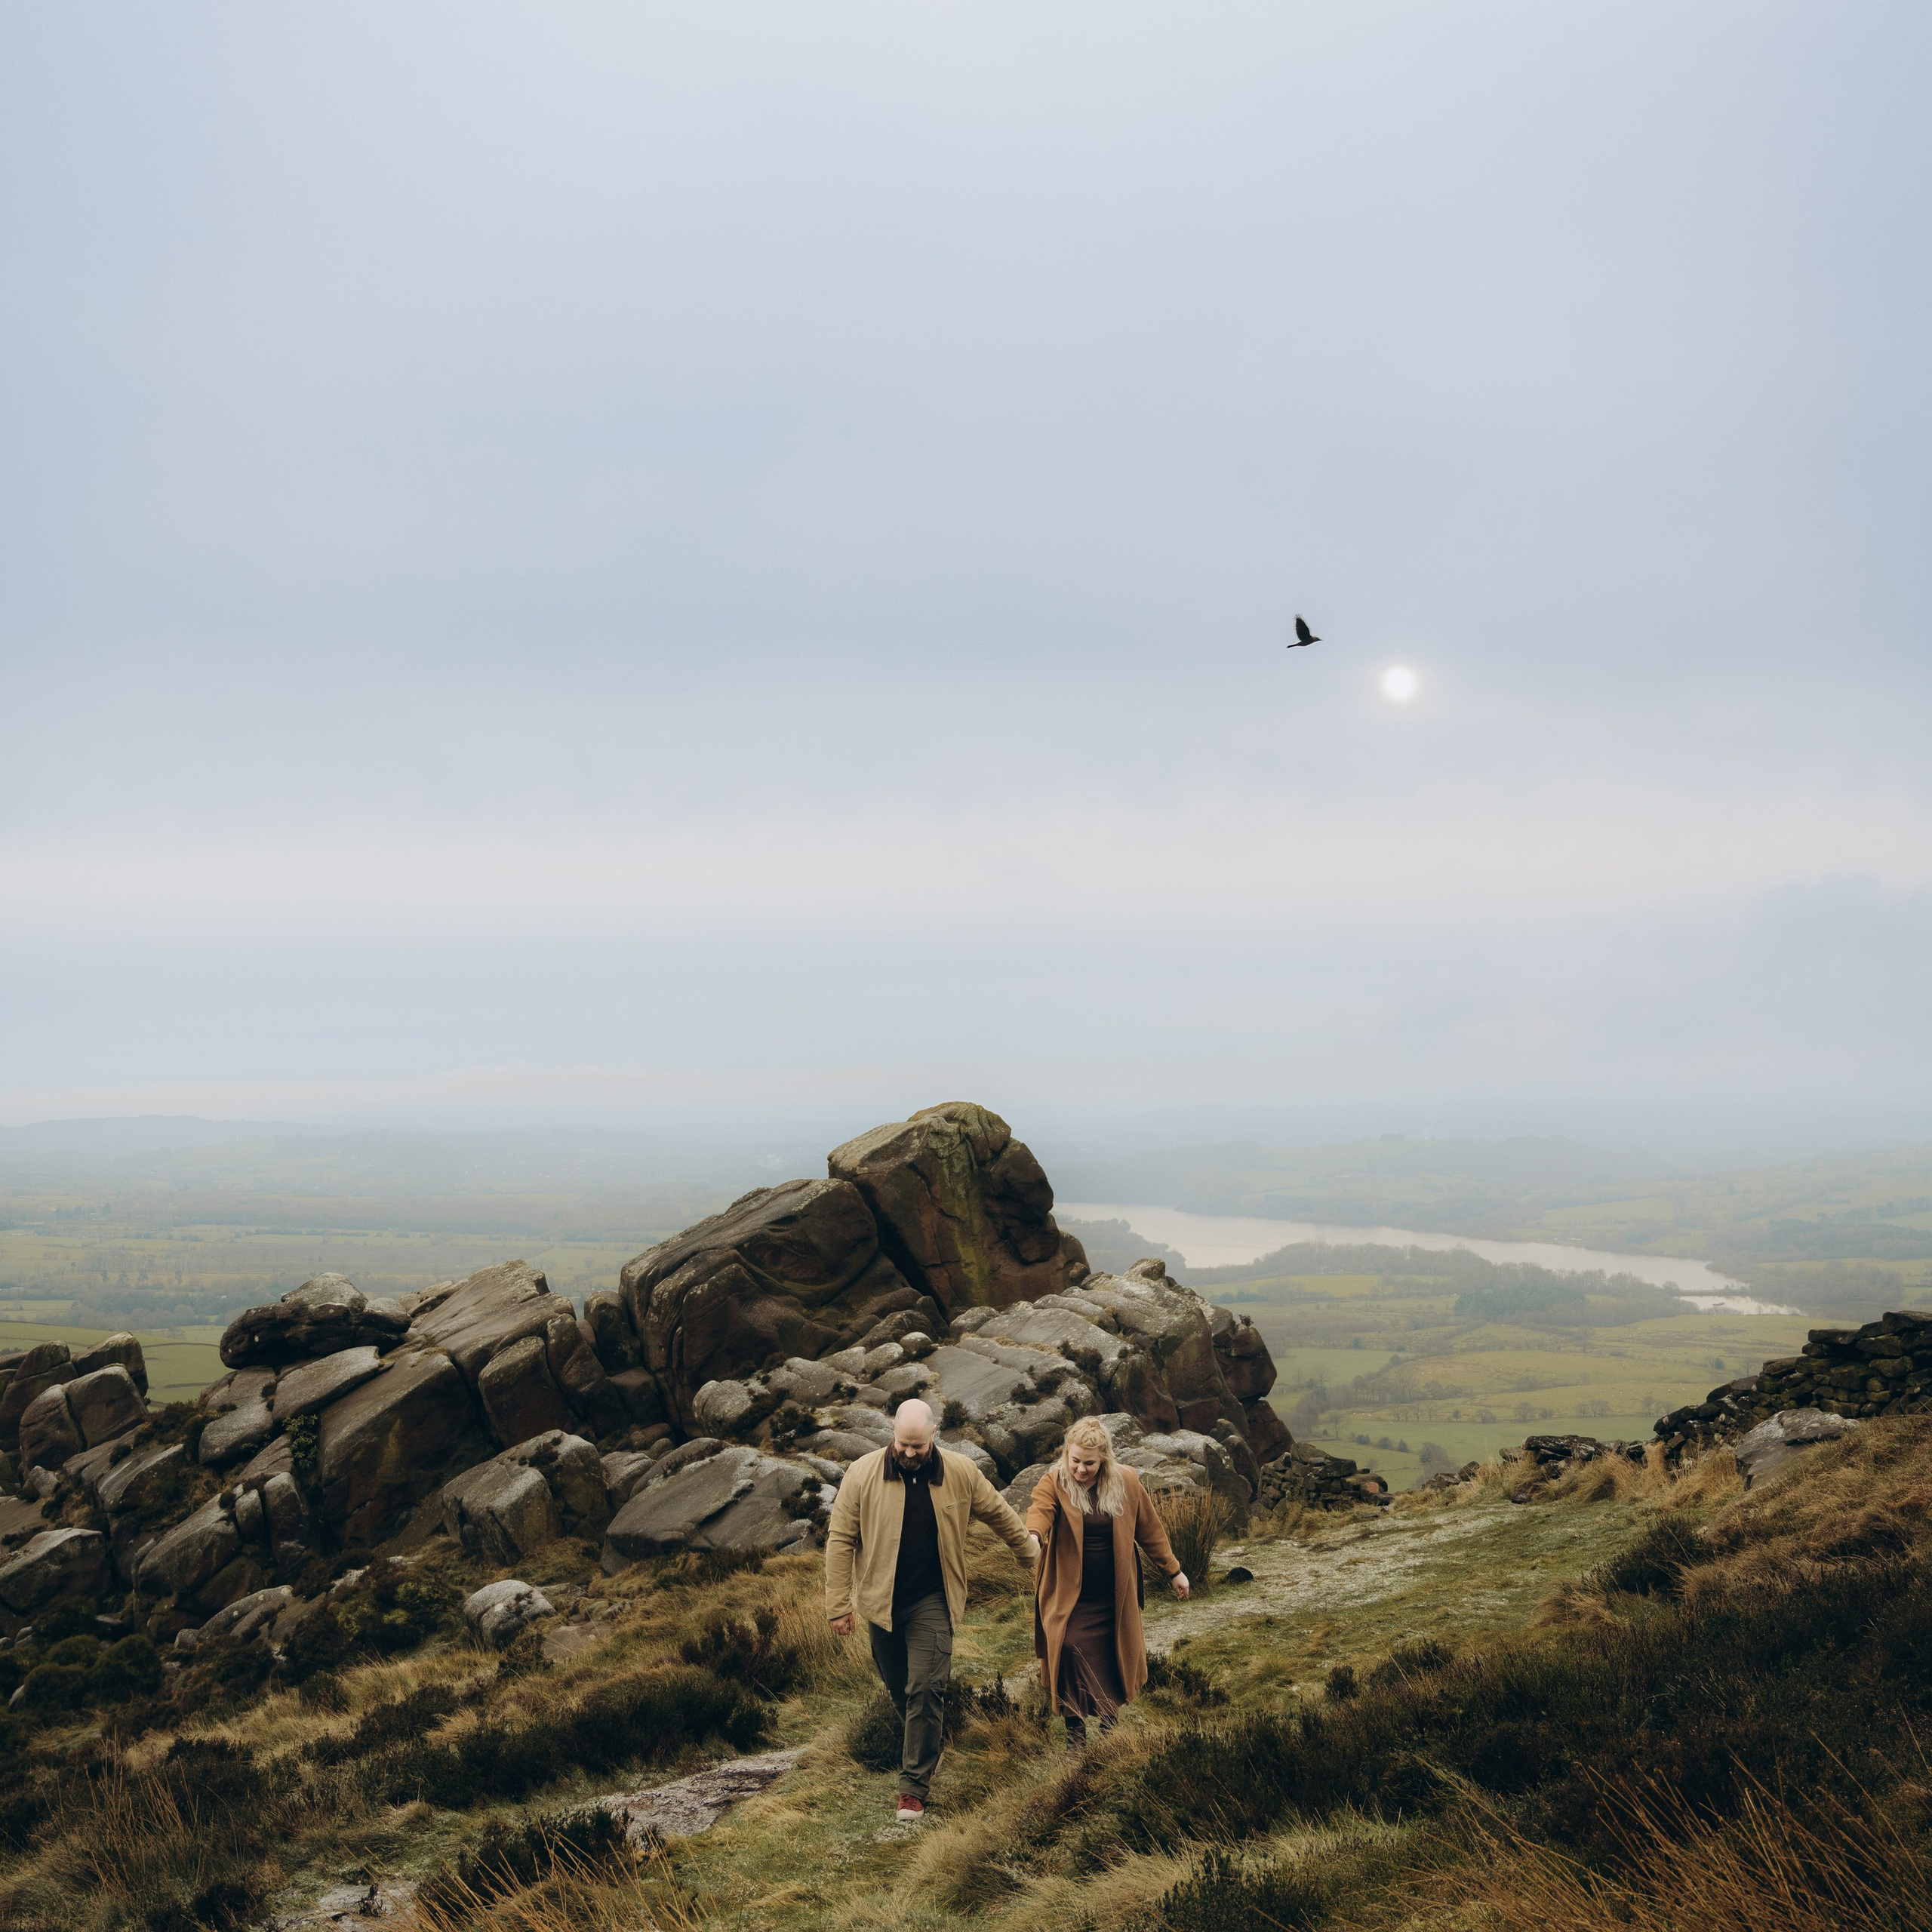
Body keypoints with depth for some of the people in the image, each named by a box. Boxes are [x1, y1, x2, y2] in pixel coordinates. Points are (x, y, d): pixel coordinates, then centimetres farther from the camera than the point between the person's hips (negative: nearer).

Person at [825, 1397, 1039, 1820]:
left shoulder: (961, 1474, -6)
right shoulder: (863, 1474, -9)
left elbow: (1000, 1516, 11)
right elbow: (840, 1540, -6)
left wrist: (1031, 1554, 23)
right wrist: (839, 1605, -7)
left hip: (932, 1601, -1)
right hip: (881, 1601, 1)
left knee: (925, 1689, -10)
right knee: (898, 1688, 13)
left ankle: (914, 1786, -5)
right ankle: (928, 1749, 40)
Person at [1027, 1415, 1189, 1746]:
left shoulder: (1126, 1484, -2)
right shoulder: (1054, 1484, -9)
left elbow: (1150, 1531, 9)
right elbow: (1040, 1511, -30)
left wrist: (1173, 1571, 14)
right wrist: (1033, 1535, -53)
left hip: (1113, 1596, 2)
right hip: (1070, 1593, -2)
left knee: (1112, 1659, 8)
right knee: (1070, 1651, -18)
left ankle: (1108, 1724, 30)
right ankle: (1075, 1728, -5)